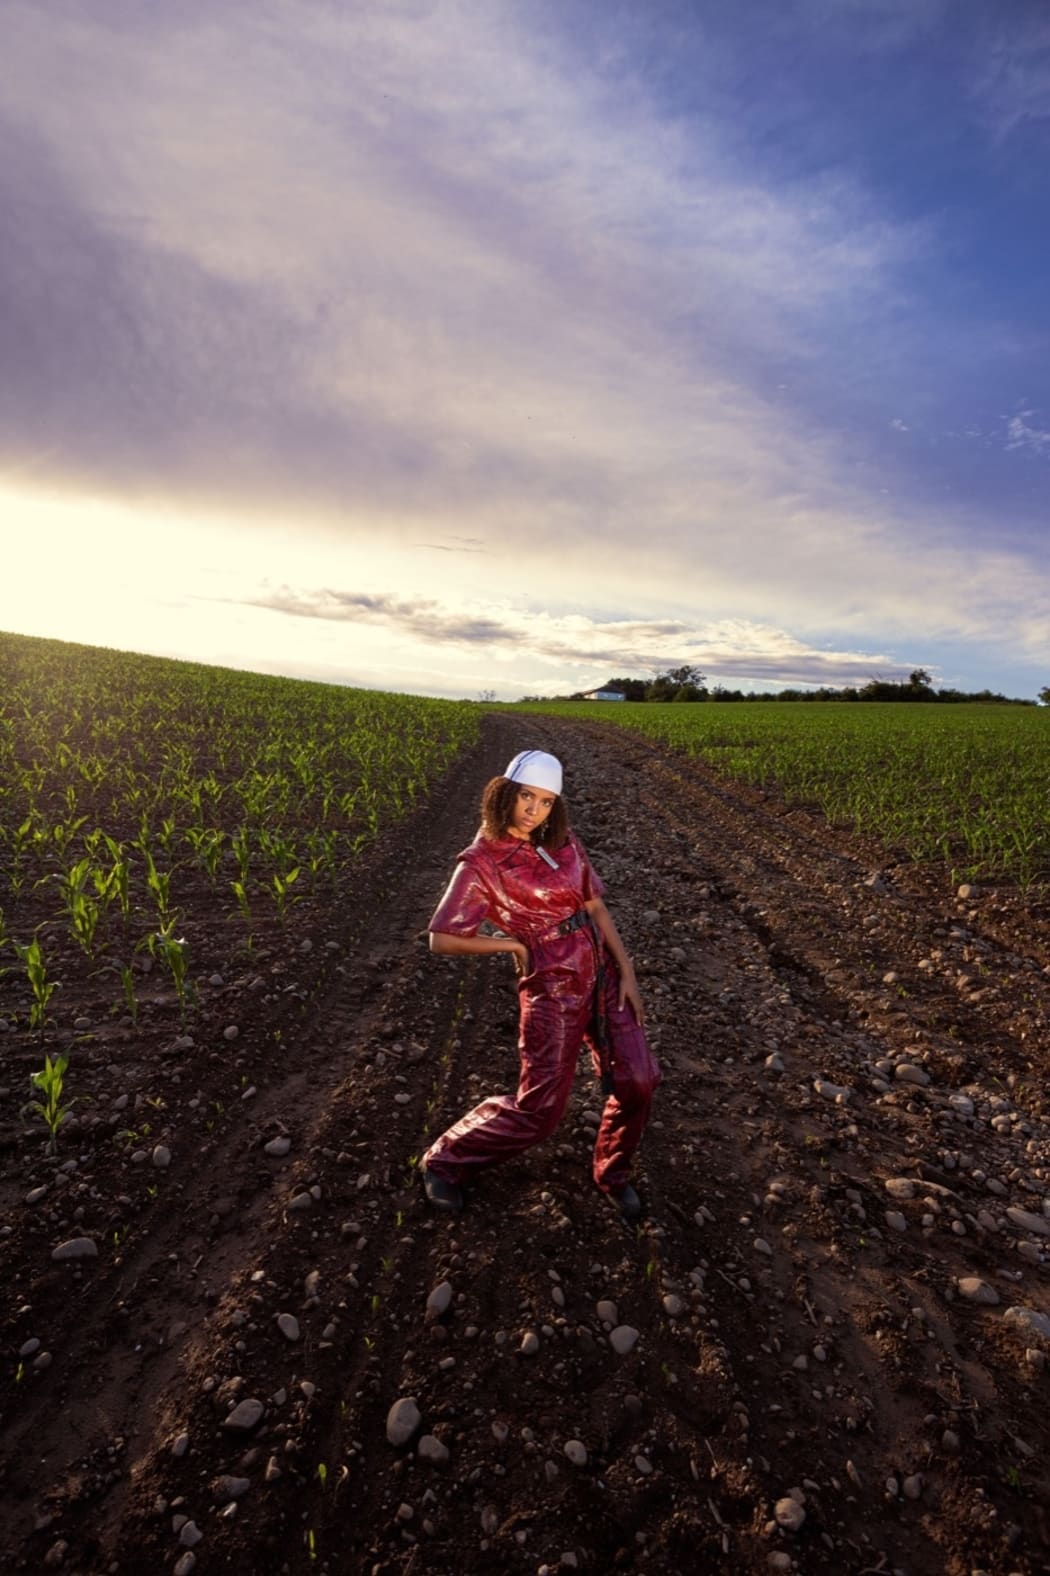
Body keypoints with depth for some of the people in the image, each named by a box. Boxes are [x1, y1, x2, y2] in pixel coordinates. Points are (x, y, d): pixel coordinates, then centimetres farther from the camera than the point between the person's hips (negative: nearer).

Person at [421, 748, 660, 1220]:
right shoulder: (481, 863, -13)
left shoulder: (563, 843, 3)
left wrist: (627, 972, 1)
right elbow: (441, 939, -12)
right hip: (553, 988, -5)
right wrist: (514, 943, -9)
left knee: (638, 1079, 3)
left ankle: (612, 1173, 31)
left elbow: (595, 906, 6)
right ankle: (445, 1160, 27)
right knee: (538, 1111, 3)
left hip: (602, 975, 6)